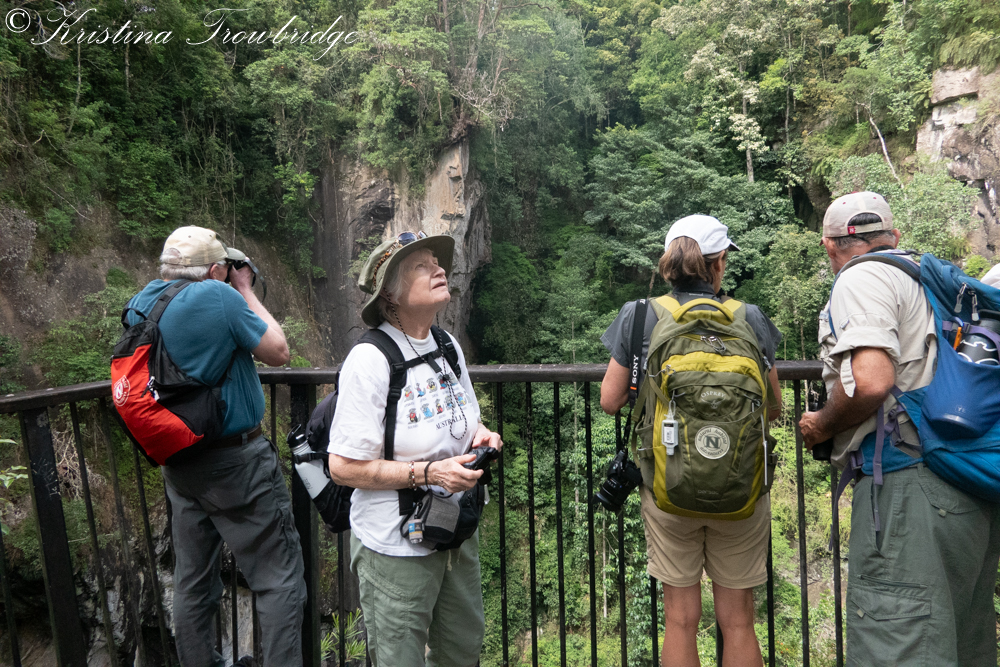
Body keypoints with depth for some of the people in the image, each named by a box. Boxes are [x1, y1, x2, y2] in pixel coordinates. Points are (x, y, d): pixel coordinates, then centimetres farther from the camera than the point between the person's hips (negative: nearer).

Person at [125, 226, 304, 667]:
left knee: (192, 580, 19)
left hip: (178, 462, 8)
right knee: (279, 579, 2)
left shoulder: (142, 304, 3)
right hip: (237, 464, -8)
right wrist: (246, 292, -1)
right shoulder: (218, 296, -18)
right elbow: (279, 353, -9)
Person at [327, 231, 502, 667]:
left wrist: (481, 436, -5)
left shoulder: (448, 345, 3)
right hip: (396, 548, -7)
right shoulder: (370, 359, -20)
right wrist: (428, 472, -26)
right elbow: (343, 467, -20)